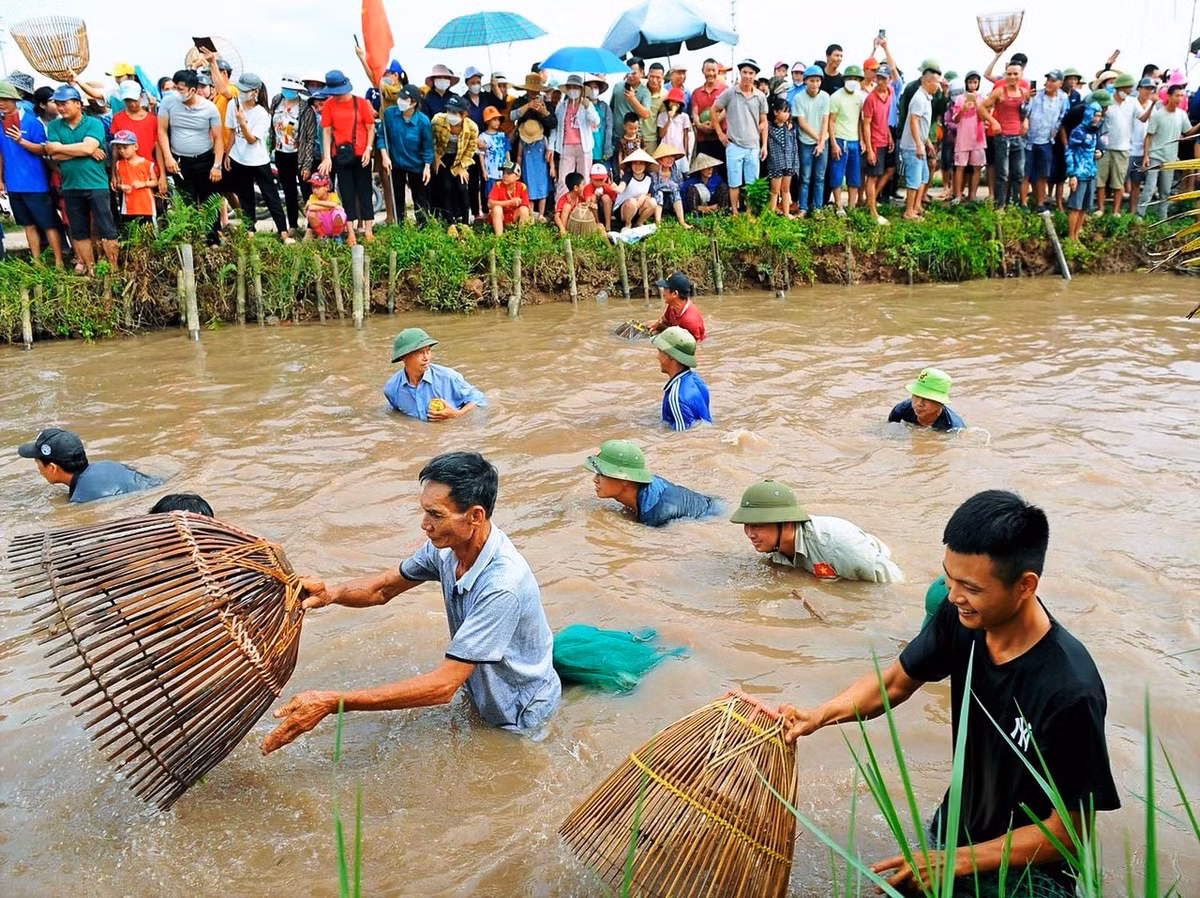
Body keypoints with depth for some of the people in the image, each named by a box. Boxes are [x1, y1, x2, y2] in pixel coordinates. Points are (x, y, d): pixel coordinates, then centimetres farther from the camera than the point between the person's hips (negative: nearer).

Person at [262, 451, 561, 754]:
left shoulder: (503, 585, -38)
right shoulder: (446, 545, -13)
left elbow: (443, 686, -38)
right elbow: (383, 588, 2)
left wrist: (333, 703, -40)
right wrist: (330, 593, -22)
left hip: (518, 716, -6)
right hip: (480, 691, 7)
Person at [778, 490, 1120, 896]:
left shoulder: (1071, 692, -31)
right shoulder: (961, 618, -15)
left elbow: (1068, 832, -19)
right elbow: (895, 681, 2)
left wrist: (956, 862, -20)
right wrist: (820, 715, -15)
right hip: (954, 828, 5)